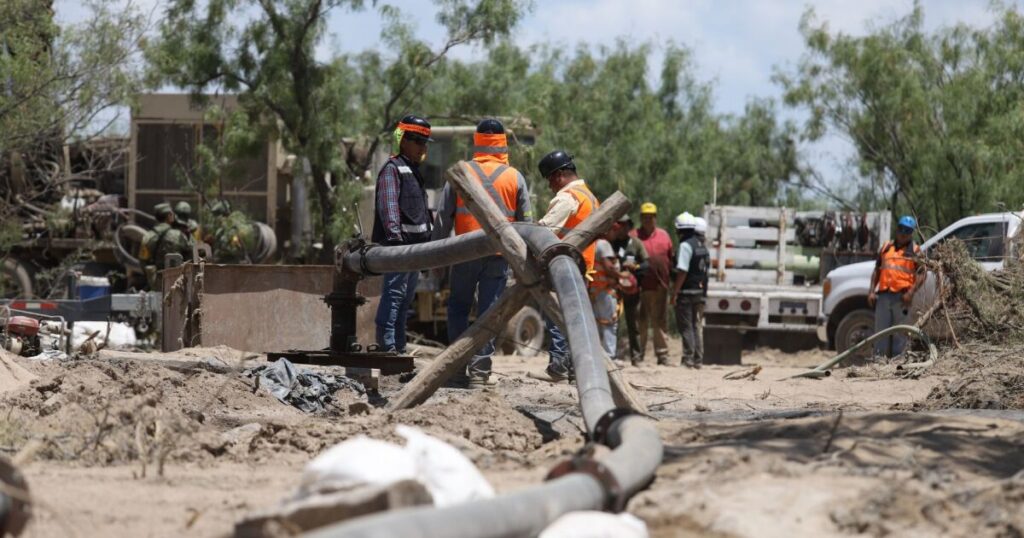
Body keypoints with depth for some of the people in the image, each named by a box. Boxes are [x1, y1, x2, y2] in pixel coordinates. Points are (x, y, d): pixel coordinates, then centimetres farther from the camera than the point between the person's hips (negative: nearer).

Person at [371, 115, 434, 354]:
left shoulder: (414, 171, 24)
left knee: (406, 298, 11)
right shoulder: (392, 169, -7)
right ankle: (386, 345, -17)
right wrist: (395, 236, -26)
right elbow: (388, 207, -17)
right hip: (398, 244, -10)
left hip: (415, 245, 10)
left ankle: (399, 347, 15)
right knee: (394, 294, -14)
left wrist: (429, 237, 25)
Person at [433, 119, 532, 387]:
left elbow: (443, 216, 1)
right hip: (499, 254, 0)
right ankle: (480, 370, -1)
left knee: (458, 307, 14)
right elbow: (526, 222, 6)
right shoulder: (515, 178, 2)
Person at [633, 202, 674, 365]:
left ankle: (662, 354, 14)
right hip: (641, 287, -3)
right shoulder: (635, 236, 3)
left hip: (660, 286, 3)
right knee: (640, 323, 0)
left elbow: (671, 259, 15)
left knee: (661, 322, 9)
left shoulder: (664, 236, 14)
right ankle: (639, 356, 4)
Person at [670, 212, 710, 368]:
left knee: (686, 327, -4)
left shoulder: (686, 245, -14)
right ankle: (698, 359, 16)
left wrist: (674, 294, -17)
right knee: (695, 326, 14)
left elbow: (682, 272, -19)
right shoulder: (702, 246, 13)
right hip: (700, 291, 8)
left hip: (686, 292, -8)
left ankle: (688, 358, -7)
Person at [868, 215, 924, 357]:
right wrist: (872, 291, 8)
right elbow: (877, 270, 18)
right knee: (881, 331, 4)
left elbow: (921, 275, -3)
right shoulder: (886, 247, 17)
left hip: (901, 297, -4)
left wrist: (911, 293, -16)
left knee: (899, 334, -1)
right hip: (883, 295, 4)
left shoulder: (915, 251, 5)